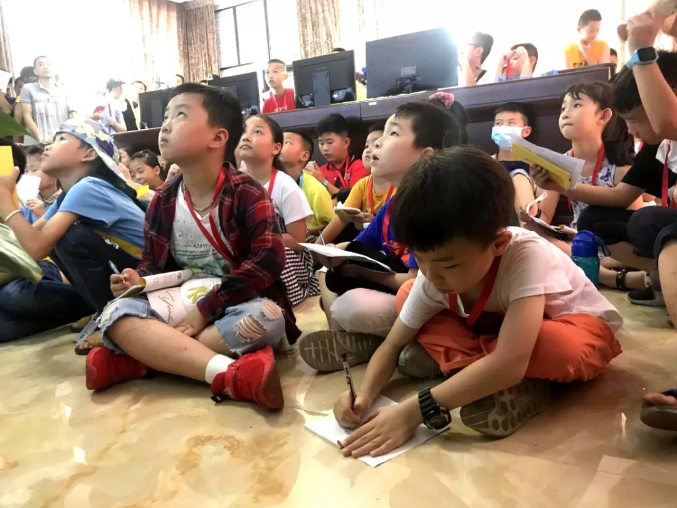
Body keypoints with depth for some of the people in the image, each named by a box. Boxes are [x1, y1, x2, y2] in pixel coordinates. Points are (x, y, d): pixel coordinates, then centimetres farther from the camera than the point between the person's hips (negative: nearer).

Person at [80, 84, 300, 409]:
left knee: (265, 318, -36)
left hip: (234, 307, -3)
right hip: (180, 306, 4)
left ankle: (137, 361, -26)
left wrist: (206, 309, -25)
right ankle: (228, 373, -40)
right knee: (118, 314, -22)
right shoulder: (162, 202, 2)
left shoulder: (246, 194, -13)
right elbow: (154, 261, 14)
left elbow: (268, 260, -24)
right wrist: (138, 279, -12)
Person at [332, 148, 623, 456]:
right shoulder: (432, 276, -22)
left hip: (577, 329, -4)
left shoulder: (526, 256, -37)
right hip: (502, 322, 5)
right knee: (407, 296, -10)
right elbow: (393, 345, -14)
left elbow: (509, 362, -46)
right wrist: (363, 395, -32)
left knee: (562, 349, -40)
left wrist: (415, 410, -44)